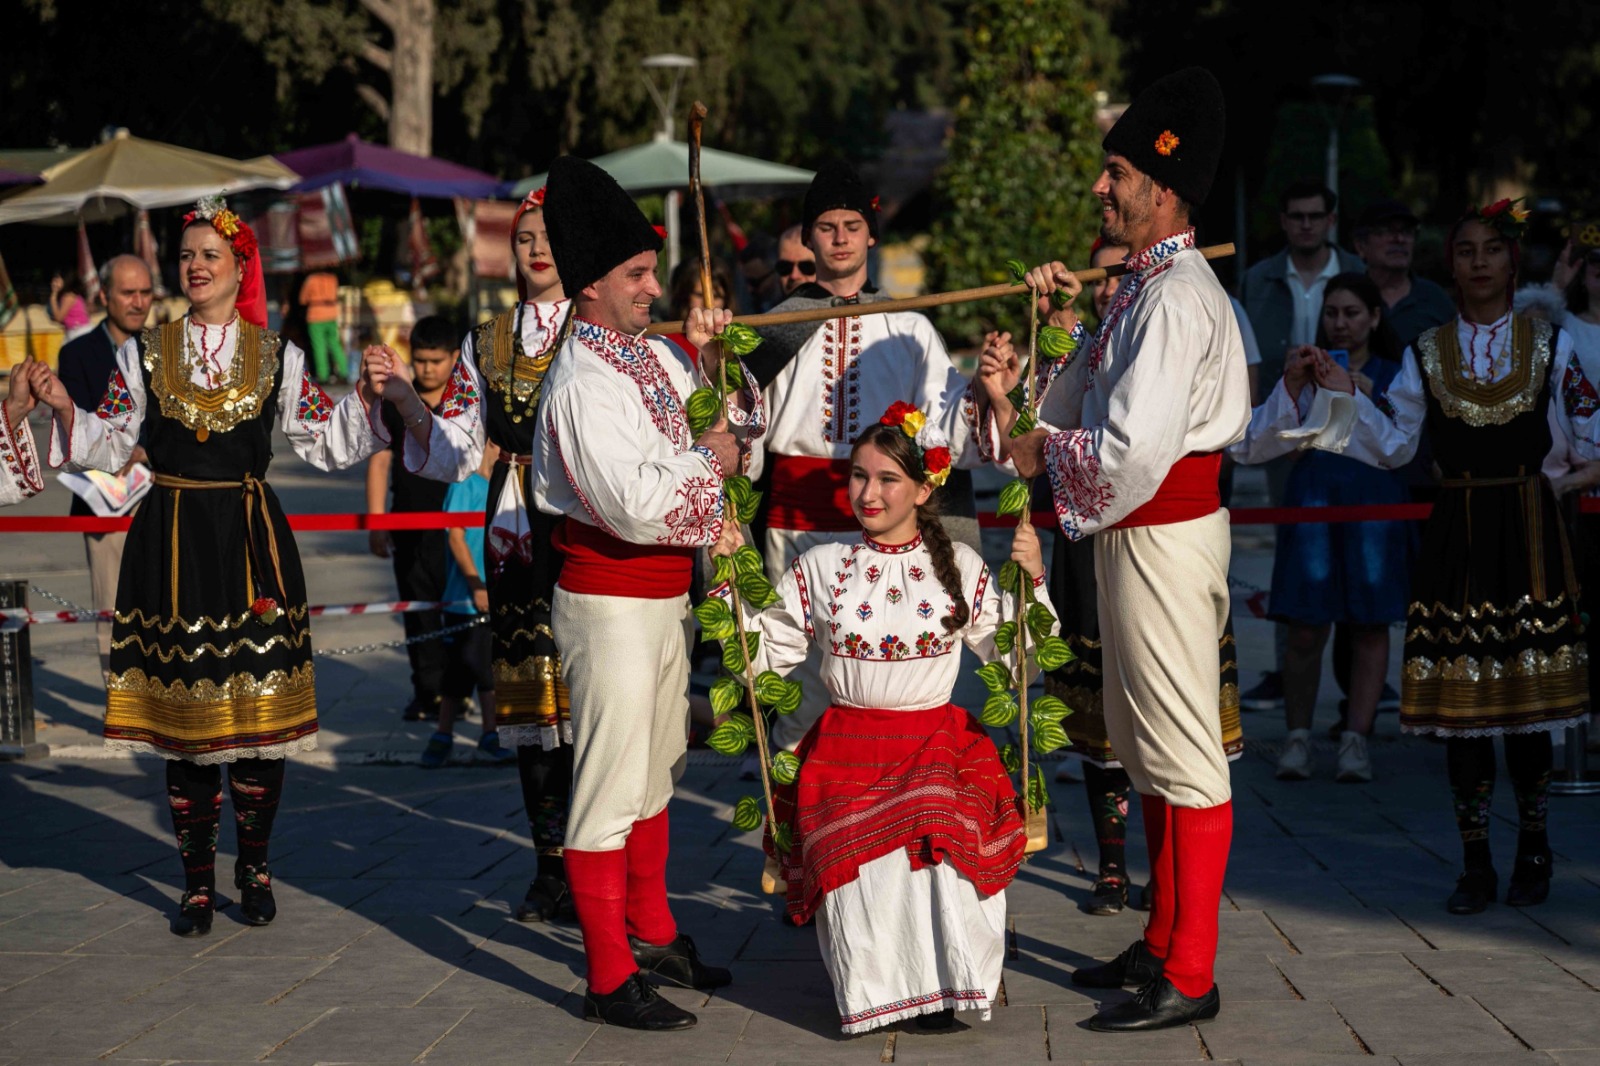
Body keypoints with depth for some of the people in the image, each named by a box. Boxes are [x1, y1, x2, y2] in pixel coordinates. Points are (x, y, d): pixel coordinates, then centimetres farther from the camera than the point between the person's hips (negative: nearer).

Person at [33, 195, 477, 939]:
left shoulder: (277, 357, 6)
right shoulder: (145, 354, 7)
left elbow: (325, 442, 7)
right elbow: (108, 445, 9)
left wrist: (372, 397, -6)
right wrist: (63, 408, -8)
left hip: (251, 541, 0)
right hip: (172, 541, 0)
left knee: (260, 706, -1)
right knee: (182, 709, 2)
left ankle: (255, 869, 17)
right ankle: (198, 882, 12)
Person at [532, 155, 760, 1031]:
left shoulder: (653, 356, 9)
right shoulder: (582, 385, -19)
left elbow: (738, 426, 18)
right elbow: (636, 505, -28)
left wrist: (709, 359, 2)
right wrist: (711, 461, -13)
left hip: (665, 596, 10)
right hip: (610, 604, -10)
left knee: (654, 772, 20)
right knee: (609, 789, -4)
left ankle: (651, 934, 34)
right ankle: (609, 977, 2)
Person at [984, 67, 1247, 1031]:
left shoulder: (1175, 299, -19)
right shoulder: (1148, 285, 13)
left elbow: (1131, 447, -26)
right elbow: (1102, 402, 17)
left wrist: (1043, 454, -11)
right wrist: (1063, 328, 7)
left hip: (1165, 529, -11)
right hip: (1138, 527, 11)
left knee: (1182, 752, -5)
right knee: (1149, 746, 18)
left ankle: (1190, 978, 0)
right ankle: (1164, 943, 30)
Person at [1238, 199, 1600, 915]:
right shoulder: (1426, 355, 7)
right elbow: (1392, 446, 6)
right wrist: (1341, 391, -2)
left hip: (1526, 529, -1)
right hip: (1456, 534, 1)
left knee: (1528, 697, 2)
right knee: (1461, 701, 1)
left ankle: (1533, 855, 17)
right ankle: (1476, 867, 9)